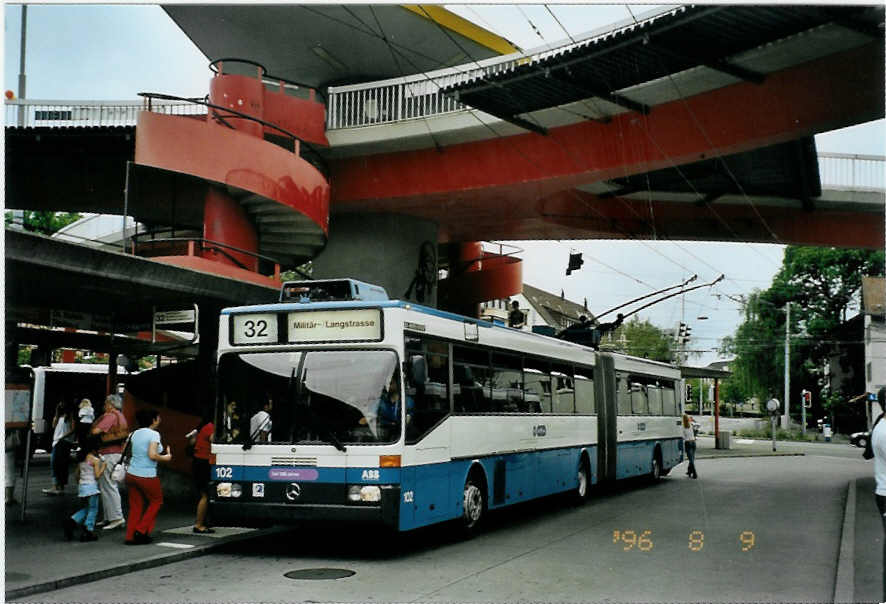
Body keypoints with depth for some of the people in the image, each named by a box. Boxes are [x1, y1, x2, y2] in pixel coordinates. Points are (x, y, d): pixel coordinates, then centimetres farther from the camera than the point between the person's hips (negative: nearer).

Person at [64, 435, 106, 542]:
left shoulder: (81, 458, 9)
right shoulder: (96, 460, -12)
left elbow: (77, 474, 14)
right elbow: (97, 476, -13)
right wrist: (103, 466, -3)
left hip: (81, 485, 7)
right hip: (91, 486, -7)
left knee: (88, 508, 20)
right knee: (93, 510, 3)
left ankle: (72, 521, 4)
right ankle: (88, 532, 4)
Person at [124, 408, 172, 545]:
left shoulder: (135, 433, 9)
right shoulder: (154, 434, -12)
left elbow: (135, 451, 13)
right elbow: (152, 455, -20)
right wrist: (166, 457, -5)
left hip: (131, 474, 6)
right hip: (147, 476, -6)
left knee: (135, 506, 13)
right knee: (156, 501, 15)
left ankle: (131, 536, 10)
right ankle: (141, 530, 9)